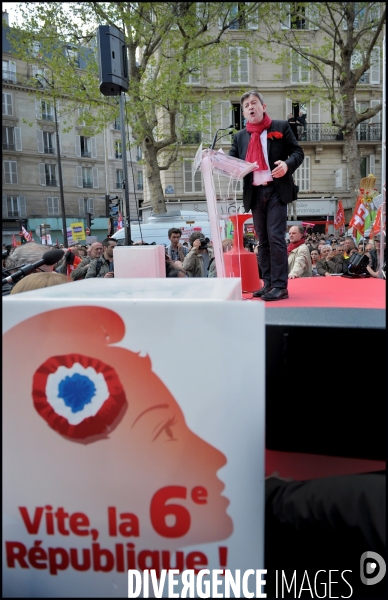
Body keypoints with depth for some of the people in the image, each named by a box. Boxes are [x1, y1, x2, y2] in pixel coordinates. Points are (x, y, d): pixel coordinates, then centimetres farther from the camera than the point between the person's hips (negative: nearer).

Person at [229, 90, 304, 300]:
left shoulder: (281, 127, 6)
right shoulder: (240, 137, 15)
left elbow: (298, 152, 5)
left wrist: (287, 164, -16)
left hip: (276, 191, -4)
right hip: (255, 194, 4)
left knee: (275, 237, -10)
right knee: (263, 240, 7)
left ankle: (280, 286, -6)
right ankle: (268, 284, 13)